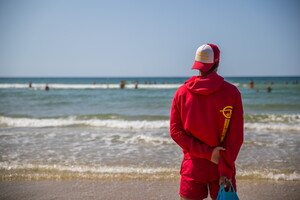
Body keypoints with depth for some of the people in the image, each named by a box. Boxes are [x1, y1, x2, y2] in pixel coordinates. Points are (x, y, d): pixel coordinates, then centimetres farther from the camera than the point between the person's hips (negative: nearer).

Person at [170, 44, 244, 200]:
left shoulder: (182, 92, -3)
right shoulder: (232, 92, -7)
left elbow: (175, 131, -5)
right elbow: (236, 136, -10)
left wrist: (206, 152, -9)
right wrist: (226, 170, -9)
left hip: (193, 166, 1)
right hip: (222, 165, -1)